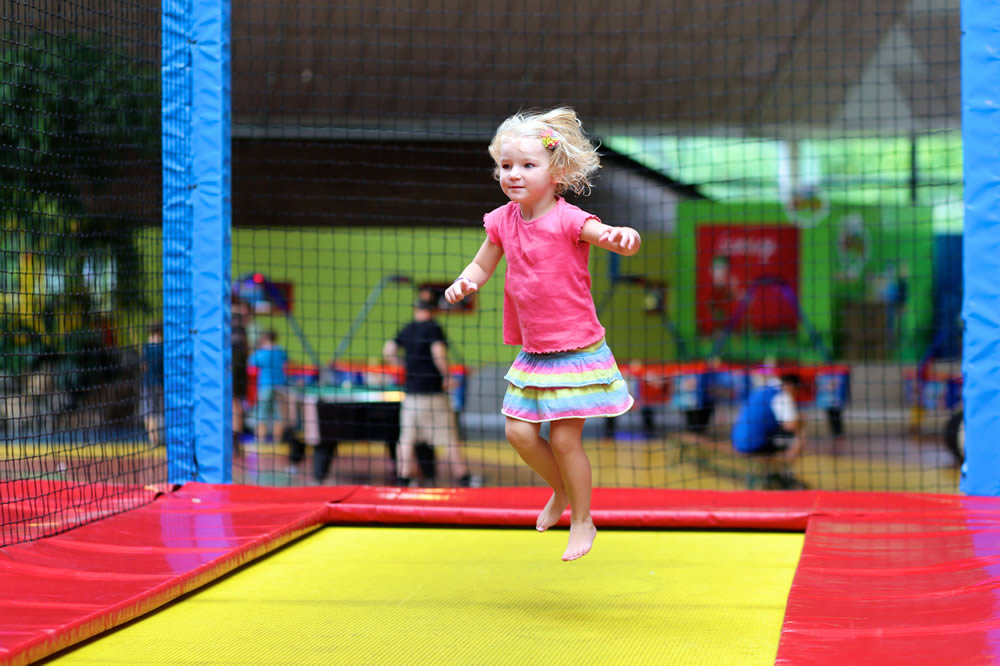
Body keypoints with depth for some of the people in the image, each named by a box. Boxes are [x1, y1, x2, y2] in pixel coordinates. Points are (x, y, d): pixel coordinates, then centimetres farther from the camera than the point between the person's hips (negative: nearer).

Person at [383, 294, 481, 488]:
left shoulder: (406, 330, 9)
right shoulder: (434, 328, -8)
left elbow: (388, 352, 4)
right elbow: (438, 352, -23)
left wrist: (403, 368, 15)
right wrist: (447, 376, -12)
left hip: (410, 391, 5)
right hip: (434, 392, -5)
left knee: (407, 438, 6)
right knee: (449, 437, 2)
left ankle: (404, 479, 3)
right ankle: (464, 478, 8)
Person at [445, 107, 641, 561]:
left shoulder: (569, 220, -17)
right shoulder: (503, 221, 1)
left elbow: (621, 242, -29)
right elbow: (482, 265, 13)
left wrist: (623, 236, -53)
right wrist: (464, 283, -9)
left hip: (576, 349, -6)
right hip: (533, 352, 6)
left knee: (564, 438, -3)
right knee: (519, 432, 3)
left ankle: (582, 521, 18)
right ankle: (561, 491, 31)